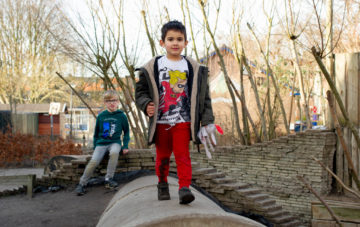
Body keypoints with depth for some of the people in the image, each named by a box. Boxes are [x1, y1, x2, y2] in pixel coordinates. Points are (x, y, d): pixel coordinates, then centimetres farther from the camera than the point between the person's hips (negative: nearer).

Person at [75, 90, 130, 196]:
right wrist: (95, 147, 8)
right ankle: (82, 183, -4)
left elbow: (126, 132, 11)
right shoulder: (101, 116, 4)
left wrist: (125, 146, 3)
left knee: (114, 152, -35)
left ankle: (108, 178, -21)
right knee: (94, 161, -21)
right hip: (101, 143, 1)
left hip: (115, 142, -1)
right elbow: (96, 133, 14)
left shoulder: (121, 116, 1)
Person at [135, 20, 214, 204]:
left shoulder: (193, 68, 4)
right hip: (160, 121, 1)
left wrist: (207, 120, -1)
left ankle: (184, 188, -6)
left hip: (183, 121, -1)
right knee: (162, 156, 12)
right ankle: (162, 184, 31)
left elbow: (203, 96, 5)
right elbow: (140, 91, 6)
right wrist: (146, 105, -14)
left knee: (182, 155, -7)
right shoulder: (152, 67, 1)